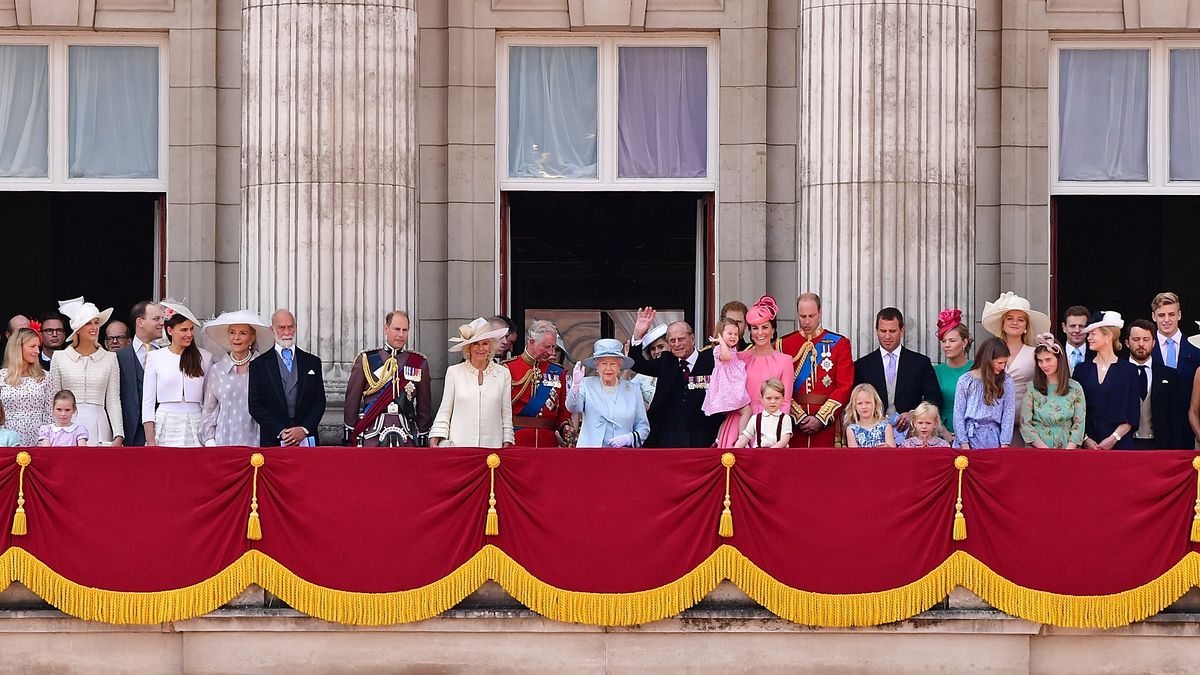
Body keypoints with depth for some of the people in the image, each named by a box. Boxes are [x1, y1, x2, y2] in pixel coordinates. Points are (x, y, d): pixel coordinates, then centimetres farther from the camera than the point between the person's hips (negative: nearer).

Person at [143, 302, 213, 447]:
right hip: (165, 427, -1)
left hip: (195, 427, 1)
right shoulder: (155, 357, 5)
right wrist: (150, 440, -4)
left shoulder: (204, 357, 8)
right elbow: (148, 402, 4)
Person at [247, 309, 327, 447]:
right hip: (272, 440, -1)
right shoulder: (258, 364, 6)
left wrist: (305, 429, -7)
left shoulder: (312, 362, 12)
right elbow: (255, 406, 1)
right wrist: (280, 432, -9)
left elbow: (320, 401, 9)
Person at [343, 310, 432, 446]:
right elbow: (352, 402, 7)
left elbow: (425, 406, 14)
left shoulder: (419, 363, 10)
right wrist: (349, 438, 5)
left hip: (406, 438, 2)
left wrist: (422, 438, 11)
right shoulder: (366, 360, 5)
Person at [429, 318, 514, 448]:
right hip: (458, 445, -1)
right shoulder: (454, 372, 5)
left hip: (492, 445, 1)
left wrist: (507, 445, 4)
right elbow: (444, 412, 7)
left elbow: (507, 415, 10)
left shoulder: (503, 374, 8)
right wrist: (434, 442, 0)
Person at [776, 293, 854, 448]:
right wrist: (799, 417, -9)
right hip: (793, 423, 1)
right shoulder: (783, 344, 7)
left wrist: (821, 418, -9)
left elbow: (845, 387, -1)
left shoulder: (839, 344, 5)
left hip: (827, 423, -1)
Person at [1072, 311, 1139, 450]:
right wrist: (1085, 439, -6)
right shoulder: (1082, 370, 9)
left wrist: (1114, 438, -10)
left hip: (1119, 444, -2)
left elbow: (1132, 415, -1)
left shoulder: (1129, 370, 3)